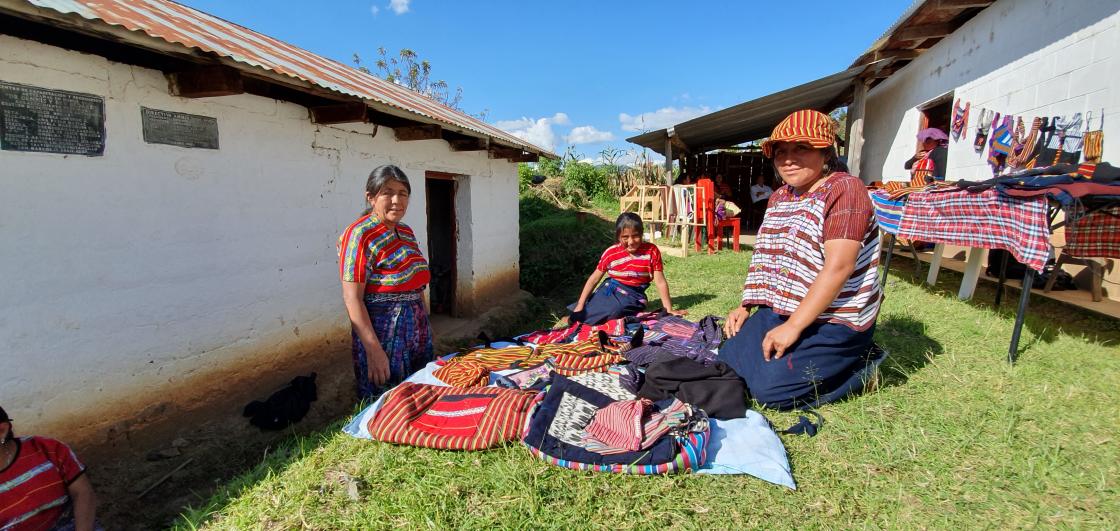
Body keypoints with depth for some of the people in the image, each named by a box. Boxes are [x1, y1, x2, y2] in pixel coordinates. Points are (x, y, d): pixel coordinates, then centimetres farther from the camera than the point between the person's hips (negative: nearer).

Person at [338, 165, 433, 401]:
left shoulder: (406, 232, 10)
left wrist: (423, 323, 16)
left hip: (418, 326, 8)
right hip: (382, 330, -7)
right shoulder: (360, 234, -13)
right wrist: (374, 351, -22)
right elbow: (352, 298, -18)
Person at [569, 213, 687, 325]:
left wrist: (669, 309, -6)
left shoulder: (652, 251, -13)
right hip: (609, 291, 2)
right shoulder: (611, 253, -9)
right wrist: (580, 305, -6)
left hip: (633, 296, -2)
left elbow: (660, 282, -7)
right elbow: (594, 279, -2)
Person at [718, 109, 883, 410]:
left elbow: (838, 267, -23)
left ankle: (857, 367, 7)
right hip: (777, 311, 8)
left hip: (831, 321, -8)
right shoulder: (779, 197, 13)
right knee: (726, 366, 0)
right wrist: (746, 307, 8)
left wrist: (793, 327, -24)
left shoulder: (843, 190, -13)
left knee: (770, 389, -16)